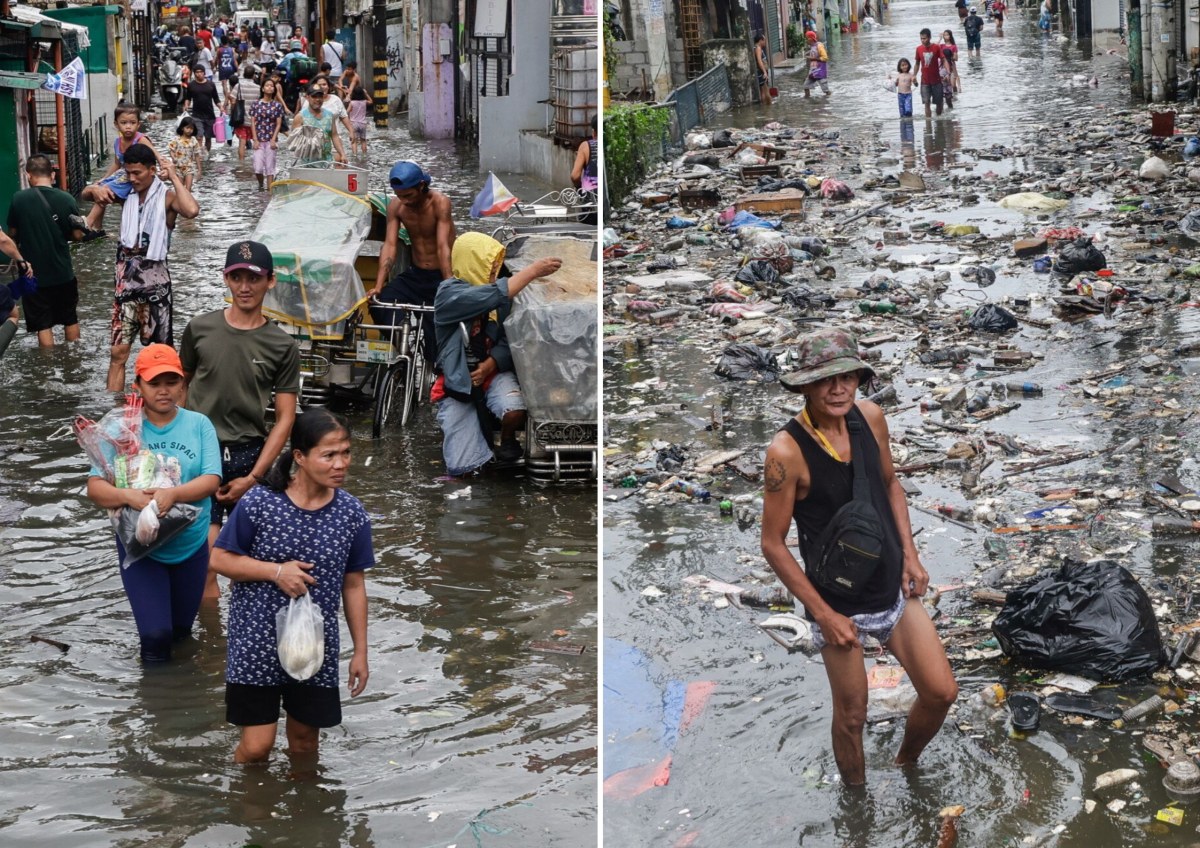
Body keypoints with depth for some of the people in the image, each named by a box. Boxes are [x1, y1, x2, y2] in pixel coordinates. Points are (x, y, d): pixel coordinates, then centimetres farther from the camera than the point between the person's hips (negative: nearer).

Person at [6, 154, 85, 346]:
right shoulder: (66, 199, -10)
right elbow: (78, 235, -5)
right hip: (63, 271, 2)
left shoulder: (18, 199, -11)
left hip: (34, 273, -2)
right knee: (70, 319, 19)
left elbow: (13, 234, 0)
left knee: (43, 324, 6)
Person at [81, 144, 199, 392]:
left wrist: (174, 177, -20)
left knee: (162, 350, 9)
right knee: (118, 353, 1)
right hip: (126, 278, 4)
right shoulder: (126, 193, 7)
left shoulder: (166, 195, -8)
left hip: (154, 278, -4)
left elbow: (192, 210, -30)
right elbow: (85, 193, 18)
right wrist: (96, 189, -5)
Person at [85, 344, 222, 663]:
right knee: (156, 633, -10)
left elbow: (211, 480, -15)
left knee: (181, 630, 18)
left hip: (191, 544, 2)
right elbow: (95, 487, -13)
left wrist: (173, 494, -33)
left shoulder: (199, 424, -7)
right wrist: (128, 496, -34)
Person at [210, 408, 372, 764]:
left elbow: (353, 585, 3)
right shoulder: (259, 503, -15)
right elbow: (220, 559, -7)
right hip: (257, 641, -3)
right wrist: (276, 571, -20)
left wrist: (360, 651, 7)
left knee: (304, 742, 16)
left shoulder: (352, 514, -6)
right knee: (256, 746, -2)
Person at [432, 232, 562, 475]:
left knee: (515, 411, -33)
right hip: (457, 382, -3)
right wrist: (534, 270, -30)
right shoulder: (449, 293, -14)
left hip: (493, 372, 3)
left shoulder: (494, 292, 1)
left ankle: (507, 439, 5)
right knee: (464, 466, -12)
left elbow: (509, 339, -3)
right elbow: (495, 296, -30)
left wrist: (490, 365, -20)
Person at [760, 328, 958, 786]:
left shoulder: (870, 416, -8)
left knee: (941, 693, 7)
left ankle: (905, 765, 38)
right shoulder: (787, 451, -24)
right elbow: (773, 544, -16)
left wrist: (910, 555, 2)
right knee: (852, 715, 9)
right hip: (839, 604, -5)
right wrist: (823, 615, -15)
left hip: (894, 589, 5)